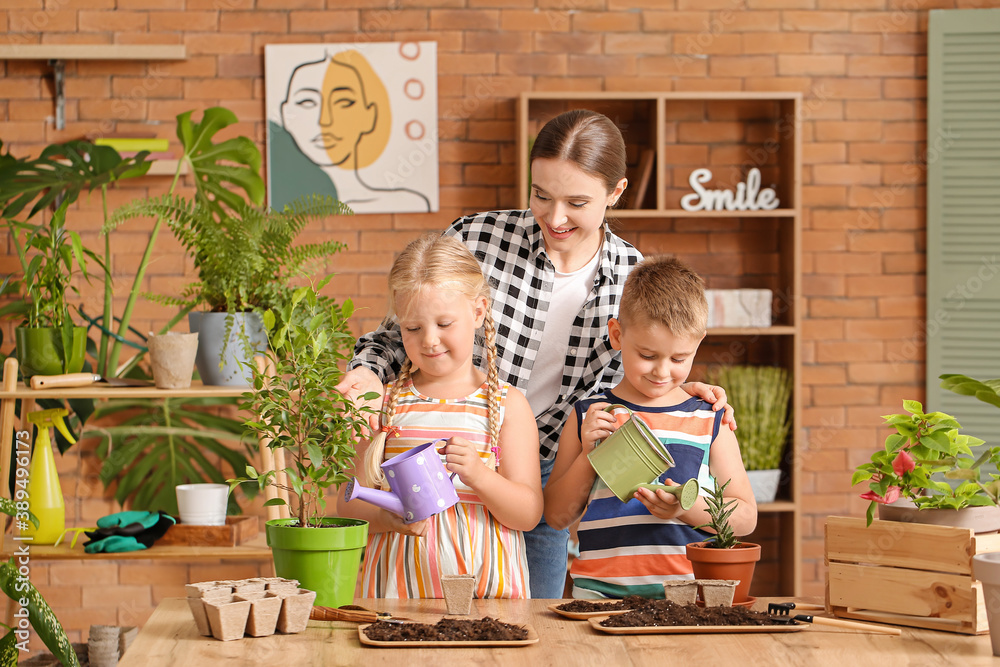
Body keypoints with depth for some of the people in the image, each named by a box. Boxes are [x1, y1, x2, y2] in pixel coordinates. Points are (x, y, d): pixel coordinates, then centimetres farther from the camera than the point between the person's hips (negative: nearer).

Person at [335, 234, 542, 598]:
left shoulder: (506, 403, 6)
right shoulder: (385, 402, 9)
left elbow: (529, 514, 1)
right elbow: (348, 503, 8)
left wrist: (480, 476, -16)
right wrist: (385, 517, -13)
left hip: (483, 579, 0)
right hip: (398, 583, 1)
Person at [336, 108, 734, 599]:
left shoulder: (630, 278, -6)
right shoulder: (473, 240, -15)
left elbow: (610, 385, 5)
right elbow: (401, 335, -2)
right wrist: (368, 371, -22)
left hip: (540, 486, 2)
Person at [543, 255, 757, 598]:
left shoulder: (709, 421, 11)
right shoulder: (588, 418, 11)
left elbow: (745, 517, 10)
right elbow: (557, 516, 13)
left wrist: (689, 508, -8)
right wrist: (588, 455, -2)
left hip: (690, 593, 0)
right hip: (600, 593, 0)